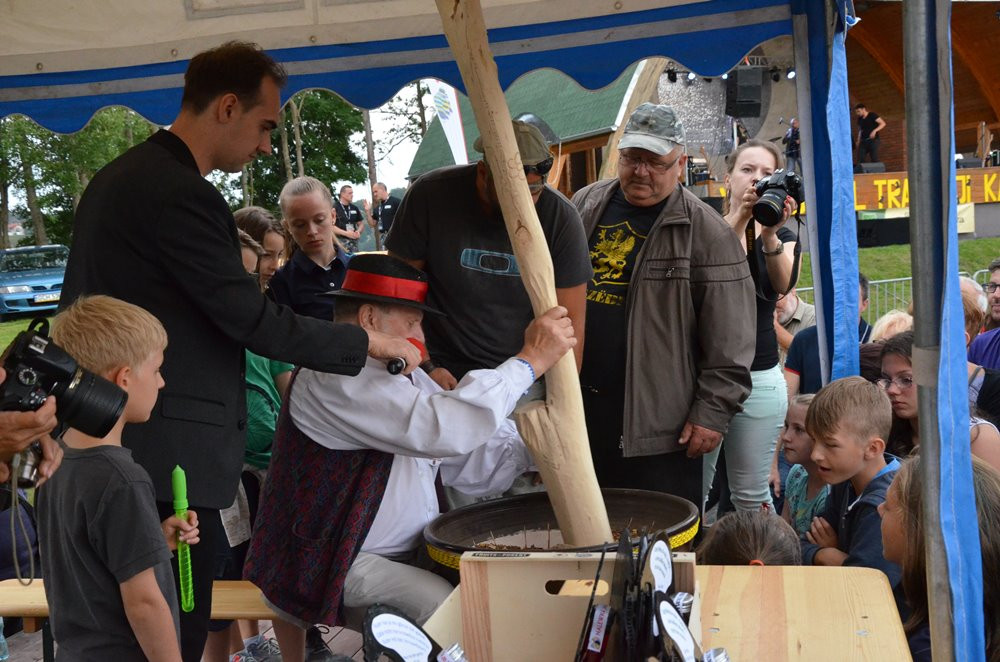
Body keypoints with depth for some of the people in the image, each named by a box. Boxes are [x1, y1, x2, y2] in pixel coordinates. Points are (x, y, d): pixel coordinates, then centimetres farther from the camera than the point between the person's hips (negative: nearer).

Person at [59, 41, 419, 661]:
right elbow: (253, 320, -20)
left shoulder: (119, 175, 13)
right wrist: (370, 342, -10)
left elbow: (80, 302, 20)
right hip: (167, 453, -10)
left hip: (111, 441, 10)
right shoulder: (181, 194, -19)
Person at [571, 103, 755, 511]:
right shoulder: (585, 206, 9)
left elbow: (729, 342, -9)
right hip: (578, 414, 5)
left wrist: (713, 411, -12)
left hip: (658, 428, -5)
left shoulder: (707, 233, -7)